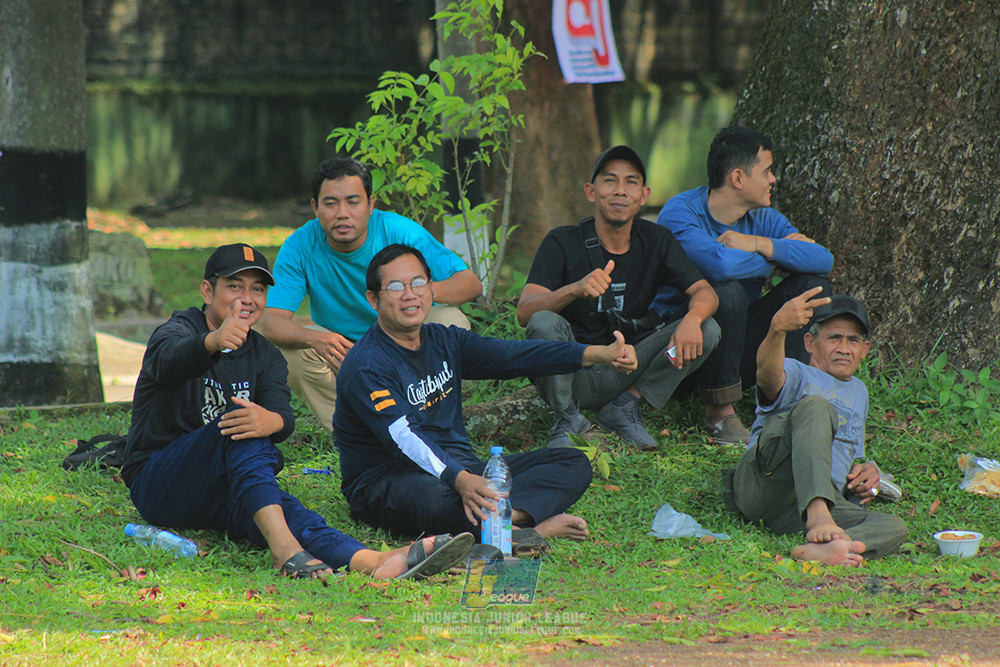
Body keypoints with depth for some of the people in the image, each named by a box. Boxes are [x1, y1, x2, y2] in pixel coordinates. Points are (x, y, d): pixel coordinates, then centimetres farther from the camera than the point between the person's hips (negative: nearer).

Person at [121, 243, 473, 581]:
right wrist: (214, 342, -55)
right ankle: (285, 547, -56)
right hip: (156, 487, -4)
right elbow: (168, 361, -31)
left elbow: (284, 417, -10)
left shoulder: (266, 356, 11)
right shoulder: (178, 330, -4)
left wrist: (271, 421, -37)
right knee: (239, 424, -31)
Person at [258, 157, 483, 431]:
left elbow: (471, 284, -19)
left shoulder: (399, 232, -18)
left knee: (452, 321, -27)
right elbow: (271, 321, -25)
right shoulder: (300, 247, -17)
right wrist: (318, 339, -48)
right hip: (341, 353, 0)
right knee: (288, 349, -29)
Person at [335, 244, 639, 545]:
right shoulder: (365, 367, -13)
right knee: (430, 497, -43)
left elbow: (512, 355, 2)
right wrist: (460, 480, -44)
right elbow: (403, 438, -27)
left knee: (574, 464, -5)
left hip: (462, 471, 8)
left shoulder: (444, 341, 12)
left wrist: (598, 354, -11)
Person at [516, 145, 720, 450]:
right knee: (544, 324, -33)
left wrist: (692, 318, -31)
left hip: (627, 371, 3)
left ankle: (625, 407, -3)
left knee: (707, 331, -15)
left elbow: (704, 293, -6)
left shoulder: (656, 240, 2)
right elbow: (525, 312, -21)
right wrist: (576, 289, -41)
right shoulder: (563, 243, -9)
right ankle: (567, 417, -8)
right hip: (574, 373, -3)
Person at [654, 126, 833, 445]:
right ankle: (720, 412, -21)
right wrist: (776, 257, -16)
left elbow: (823, 259, -10)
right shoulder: (680, 213, -16)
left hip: (739, 345, 6)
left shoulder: (764, 219, 5)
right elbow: (719, 265, -35)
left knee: (812, 284, -8)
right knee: (726, 291, -35)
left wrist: (760, 245, -21)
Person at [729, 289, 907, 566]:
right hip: (765, 483, -5)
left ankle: (819, 549, -56)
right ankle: (818, 514, -53)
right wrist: (778, 328, -36)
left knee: (893, 528, -24)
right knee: (816, 407, -30)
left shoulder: (858, 392, 36)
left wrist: (866, 472, 17)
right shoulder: (797, 374, 13)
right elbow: (768, 375, -13)